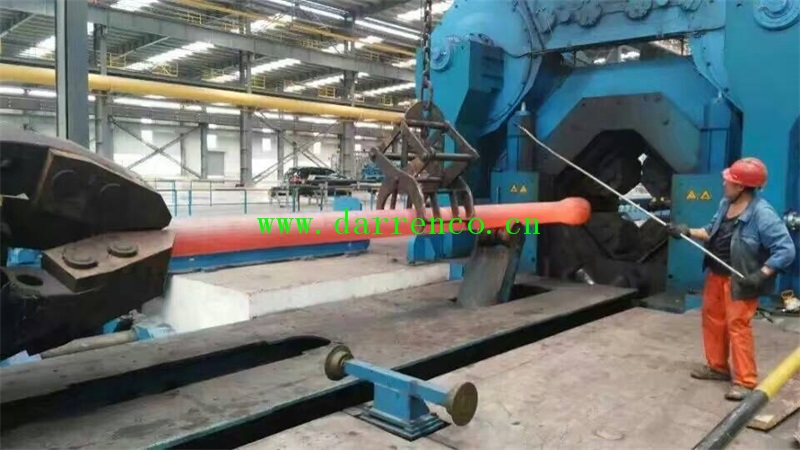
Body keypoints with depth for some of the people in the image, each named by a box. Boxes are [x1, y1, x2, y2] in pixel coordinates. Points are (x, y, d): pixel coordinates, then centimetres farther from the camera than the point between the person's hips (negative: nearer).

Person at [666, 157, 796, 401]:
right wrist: (687, 231, 3)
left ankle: (745, 381, 3)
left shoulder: (762, 214, -24)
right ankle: (717, 366, 32)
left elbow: (786, 250, -23)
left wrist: (761, 275, -28)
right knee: (712, 318, 16)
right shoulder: (725, 204, 1)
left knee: (737, 325, -7)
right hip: (716, 274, 9)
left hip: (740, 281, -9)